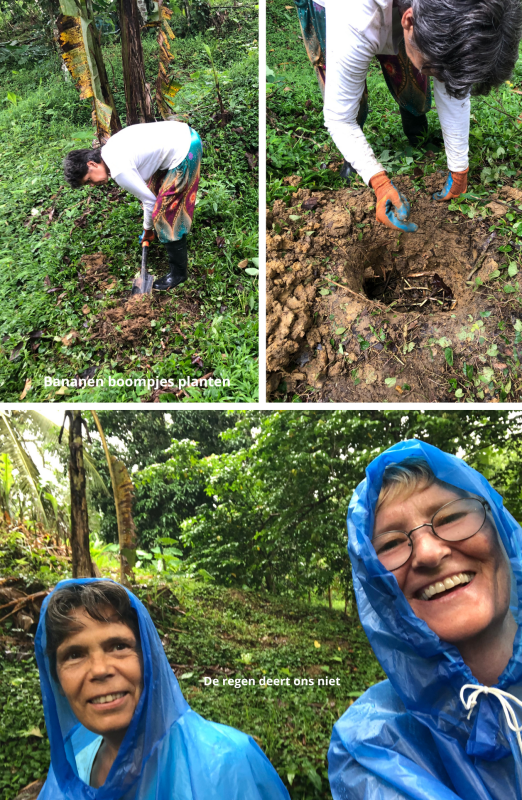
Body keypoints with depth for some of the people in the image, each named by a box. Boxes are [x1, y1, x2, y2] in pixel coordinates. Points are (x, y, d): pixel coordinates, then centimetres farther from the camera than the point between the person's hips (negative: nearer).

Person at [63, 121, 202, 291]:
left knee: (165, 214, -2)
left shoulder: (119, 171, -21)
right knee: (155, 188, 29)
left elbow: (149, 200, -10)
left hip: (185, 152, -10)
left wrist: (147, 229, 8)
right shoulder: (110, 149, 6)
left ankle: (178, 272, 10)